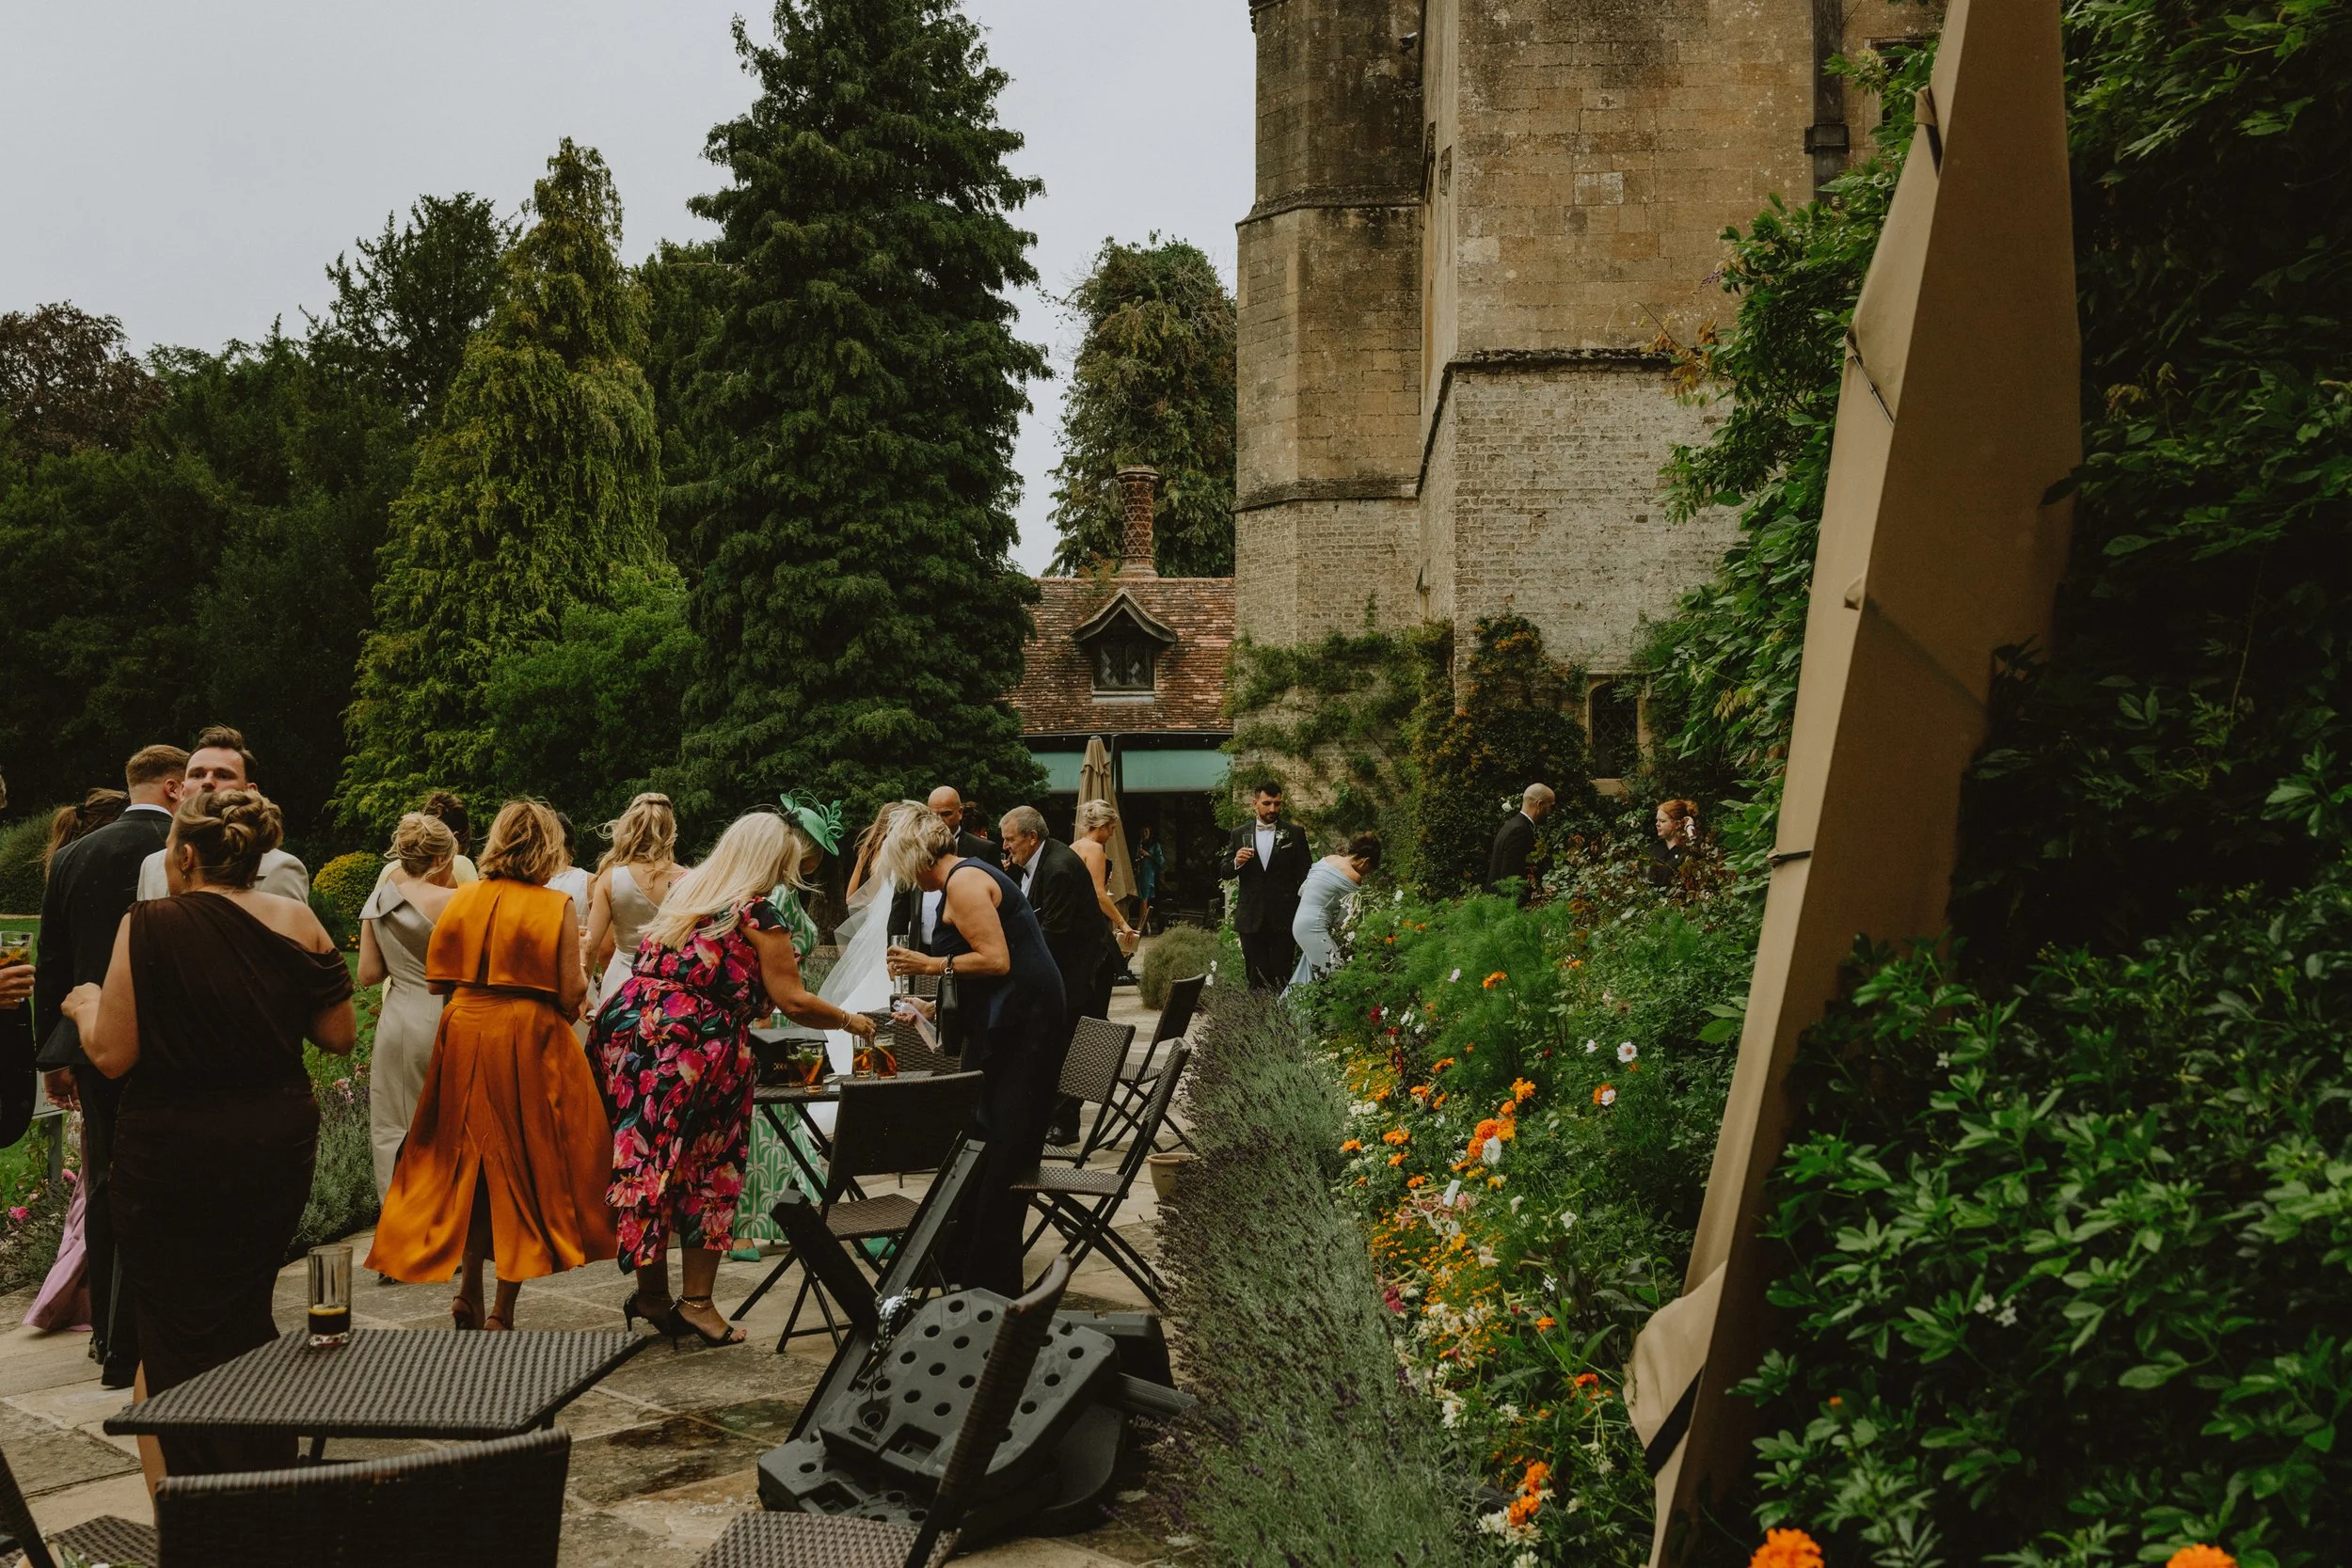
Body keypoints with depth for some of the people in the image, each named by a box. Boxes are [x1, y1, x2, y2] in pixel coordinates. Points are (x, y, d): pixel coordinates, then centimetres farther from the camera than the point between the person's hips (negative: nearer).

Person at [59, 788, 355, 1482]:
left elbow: (112, 1055, -12)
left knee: (179, 1330, 11)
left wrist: (86, 1005, 7)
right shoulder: (296, 921, -3)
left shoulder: (147, 928, -12)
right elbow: (340, 1035, 1)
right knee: (247, 1316, 21)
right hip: (277, 1144, 4)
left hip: (171, 1153, -3)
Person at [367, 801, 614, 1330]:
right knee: (526, 1172, 6)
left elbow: (438, 981, 4)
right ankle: (502, 1311, 8)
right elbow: (571, 994, -13)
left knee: (473, 1163, 17)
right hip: (531, 1045, -4)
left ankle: (469, 1296, 19)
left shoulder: (461, 901, 3)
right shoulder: (556, 906, -9)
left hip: (465, 1038, 4)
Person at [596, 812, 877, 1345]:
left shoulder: (684, 892, 16)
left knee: (646, 1166, 11)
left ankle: (651, 1293, 21)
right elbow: (794, 1002, -6)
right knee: (707, 1172, 6)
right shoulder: (758, 915, -6)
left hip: (631, 1035, 7)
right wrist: (849, 1021, 9)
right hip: (699, 1052, -7)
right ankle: (696, 1301, 11)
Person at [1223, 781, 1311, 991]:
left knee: (1282, 976, -3)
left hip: (1284, 919, -2)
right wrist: (1236, 863, -12)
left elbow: (1304, 875, 4)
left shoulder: (1294, 833, 4)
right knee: (1256, 977, 4)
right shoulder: (1239, 834, 8)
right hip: (1251, 919, 2)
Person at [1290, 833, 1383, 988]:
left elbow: (1302, 890, 17)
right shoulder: (1354, 878, -11)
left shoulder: (1327, 859, 10)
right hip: (1315, 928, -9)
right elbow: (1342, 919, -6)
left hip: (1299, 922, 9)